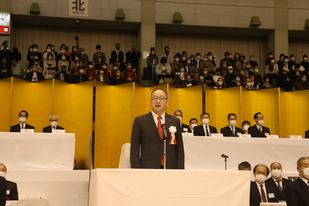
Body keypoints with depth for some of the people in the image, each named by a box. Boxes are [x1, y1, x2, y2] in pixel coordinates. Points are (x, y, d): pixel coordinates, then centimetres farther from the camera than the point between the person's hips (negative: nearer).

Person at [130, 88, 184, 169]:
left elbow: (179, 149, 11)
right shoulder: (140, 121, 4)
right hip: (148, 167, -2)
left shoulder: (175, 121, 11)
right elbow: (134, 149, 2)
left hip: (170, 168, 2)